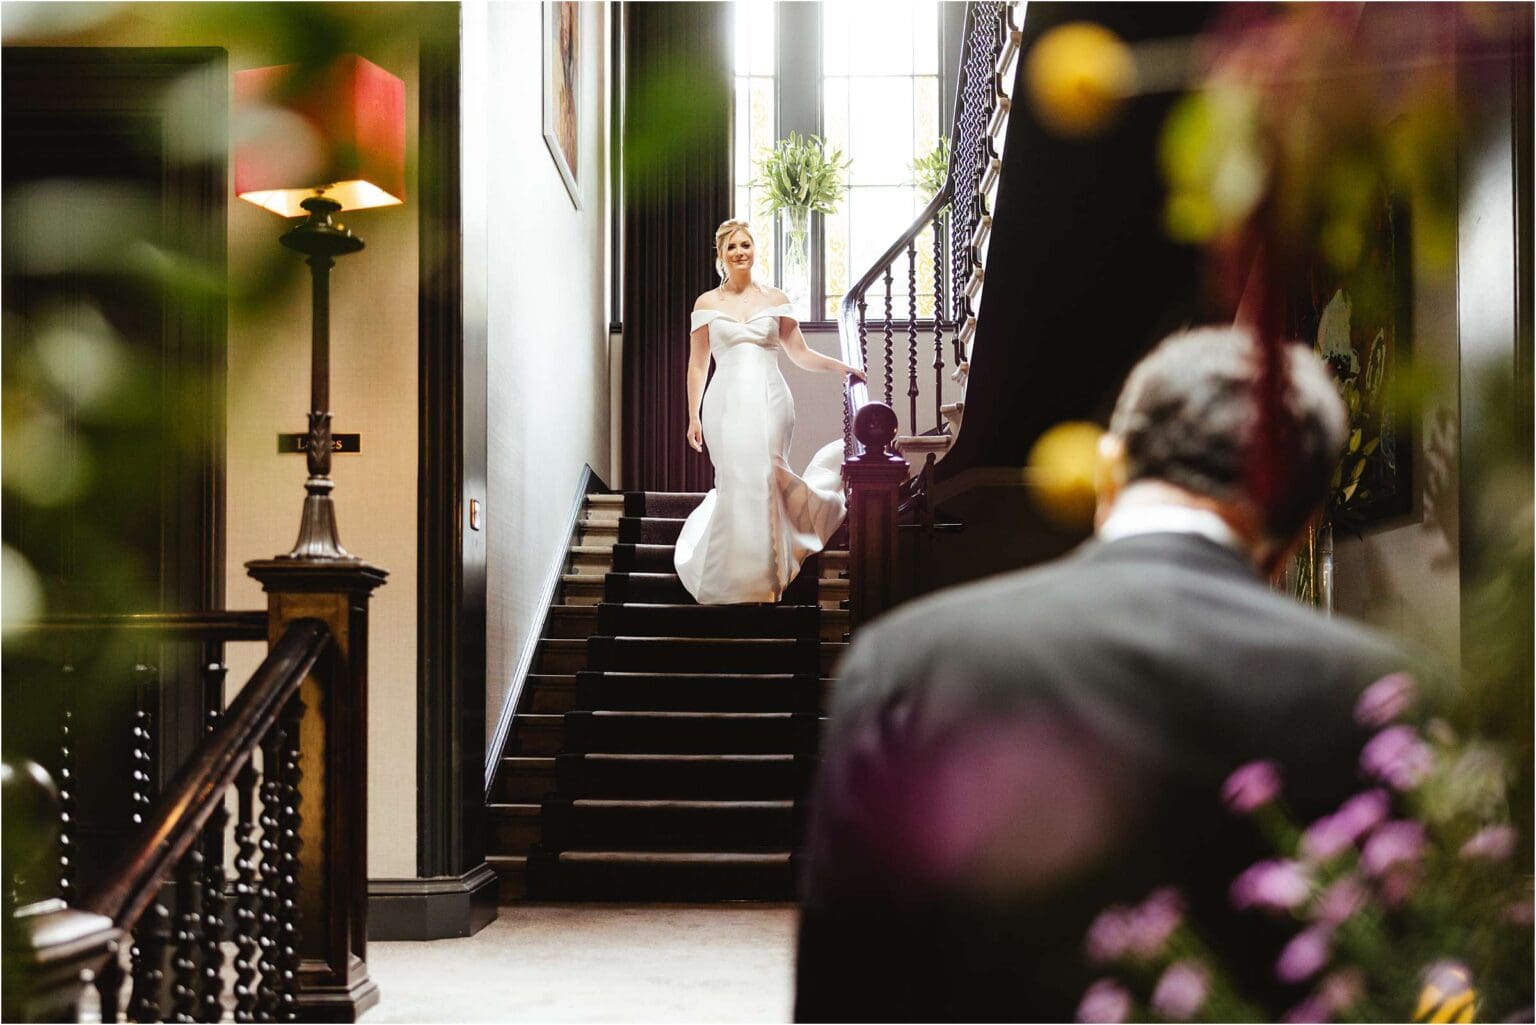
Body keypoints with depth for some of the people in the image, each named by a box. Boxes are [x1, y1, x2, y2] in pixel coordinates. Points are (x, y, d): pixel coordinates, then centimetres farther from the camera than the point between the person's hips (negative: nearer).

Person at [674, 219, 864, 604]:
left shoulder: (776, 300, 9)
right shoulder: (707, 303, 8)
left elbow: (800, 354, 11)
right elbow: (698, 364, 9)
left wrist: (840, 365, -4)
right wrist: (693, 416, 5)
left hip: (769, 400, 1)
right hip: (727, 402, 0)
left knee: (766, 482, -3)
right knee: (736, 484, -3)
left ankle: (767, 575, 9)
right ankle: (734, 578, 11)